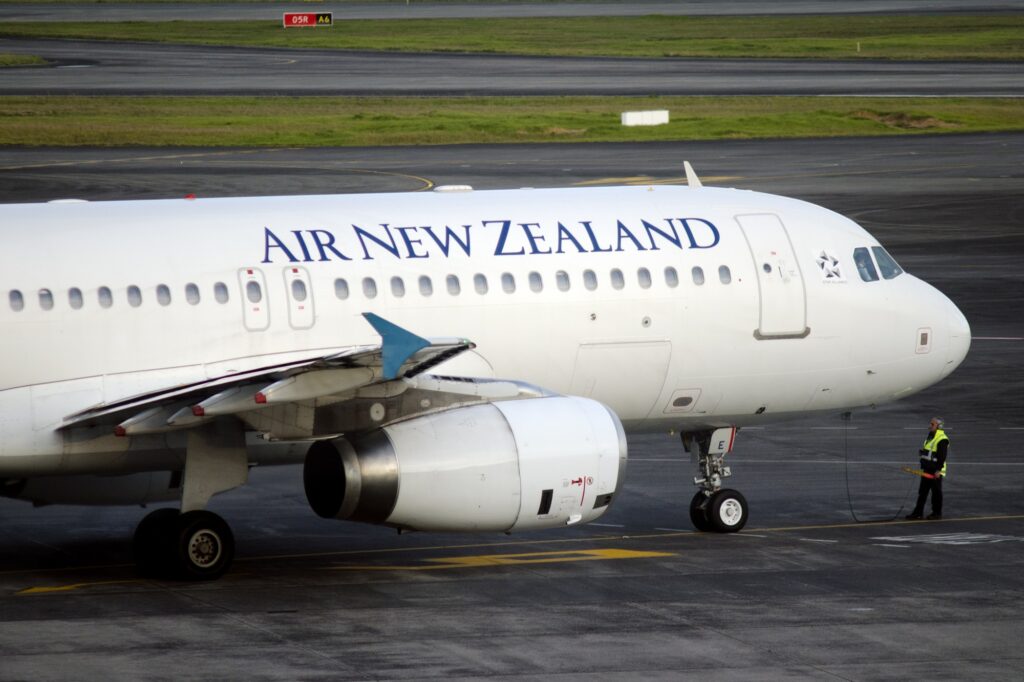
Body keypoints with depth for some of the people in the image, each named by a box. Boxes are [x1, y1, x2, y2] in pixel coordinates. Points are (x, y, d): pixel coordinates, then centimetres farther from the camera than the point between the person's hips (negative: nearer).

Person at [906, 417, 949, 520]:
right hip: (927, 471, 9)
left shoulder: (942, 440, -15)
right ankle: (918, 512, 13)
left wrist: (938, 470, -23)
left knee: (936, 492, 1)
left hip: (936, 472, -9)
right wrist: (923, 466, 21)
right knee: (922, 492, 9)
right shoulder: (930, 437, 15)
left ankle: (937, 513, 10)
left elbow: (942, 457, -19)